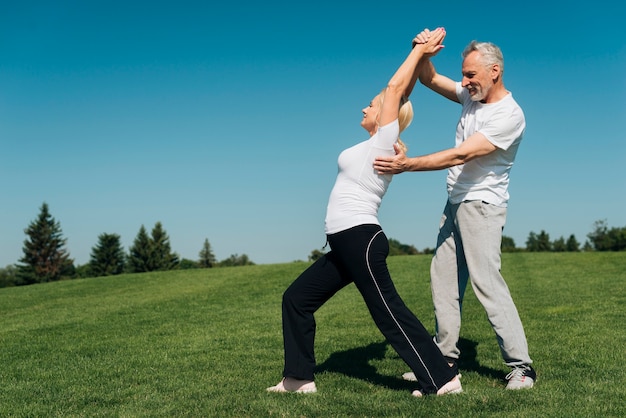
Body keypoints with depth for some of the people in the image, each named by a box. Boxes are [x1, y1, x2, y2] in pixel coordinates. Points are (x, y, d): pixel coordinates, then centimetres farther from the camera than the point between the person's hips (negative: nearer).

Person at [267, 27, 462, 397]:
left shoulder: (384, 142, -6)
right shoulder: (373, 146, 16)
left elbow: (395, 88, -4)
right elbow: (401, 93, 19)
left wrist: (421, 53, 7)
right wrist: (420, 52, 21)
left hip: (360, 241, -10)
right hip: (345, 245, 10)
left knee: (390, 314, -7)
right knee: (297, 298, 12)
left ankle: (443, 380, 0)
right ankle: (299, 378, 17)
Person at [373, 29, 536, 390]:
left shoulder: (509, 116, -17)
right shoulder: (471, 95, 8)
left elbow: (459, 156, -23)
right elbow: (430, 79, 16)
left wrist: (407, 165, -24)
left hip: (482, 207, -8)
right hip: (455, 205, 9)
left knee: (487, 281, -13)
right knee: (443, 279, 8)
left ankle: (521, 366, -6)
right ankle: (445, 358, 15)